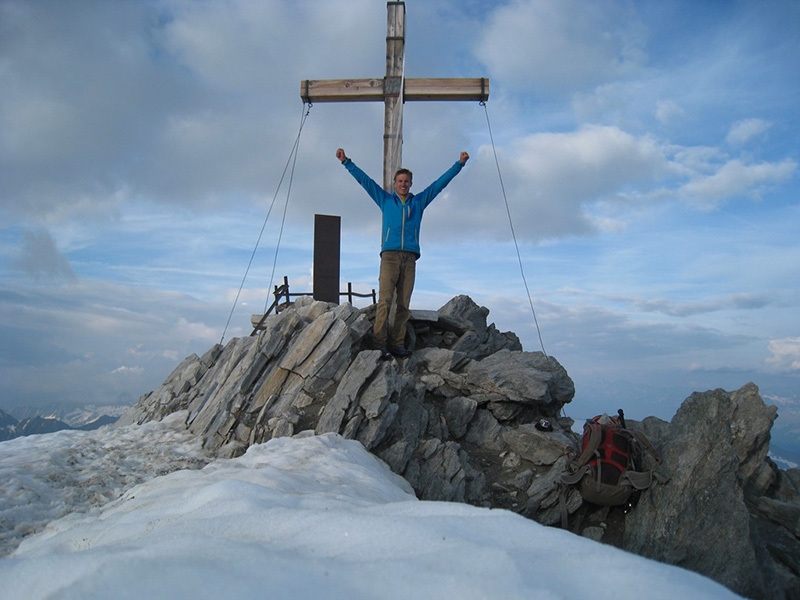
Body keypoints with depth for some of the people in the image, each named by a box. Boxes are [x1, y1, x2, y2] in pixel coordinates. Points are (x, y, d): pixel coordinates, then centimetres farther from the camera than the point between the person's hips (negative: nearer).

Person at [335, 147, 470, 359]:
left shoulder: (419, 201, 21)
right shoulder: (385, 199, 19)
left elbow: (441, 182, 24)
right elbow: (364, 179, 20)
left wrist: (459, 164, 25)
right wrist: (346, 162, 19)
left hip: (410, 257, 2)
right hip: (389, 255, -2)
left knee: (404, 303, -3)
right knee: (385, 300, -11)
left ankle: (397, 344, -2)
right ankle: (381, 344, -14)